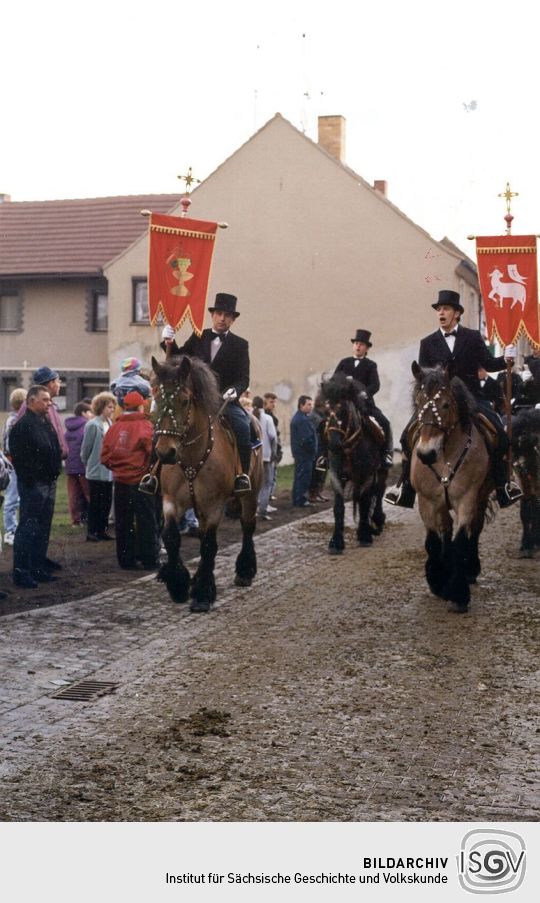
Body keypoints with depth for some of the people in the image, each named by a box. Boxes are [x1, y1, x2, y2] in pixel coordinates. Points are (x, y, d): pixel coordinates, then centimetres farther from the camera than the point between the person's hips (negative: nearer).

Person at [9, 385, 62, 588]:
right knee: (28, 528, -6)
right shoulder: (22, 426, -12)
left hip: (48, 483, 9)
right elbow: (19, 458, -18)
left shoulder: (46, 423, 16)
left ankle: (37, 568, 21)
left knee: (43, 528, 13)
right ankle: (21, 572, -2)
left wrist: (55, 473, 16)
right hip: (33, 485, -9)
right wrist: (29, 480, -20)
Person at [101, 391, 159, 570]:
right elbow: (153, 451, -20)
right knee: (146, 521, 5)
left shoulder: (114, 427, 2)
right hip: (140, 480, -4)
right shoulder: (145, 425, -10)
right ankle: (148, 559, 7)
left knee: (123, 522, 12)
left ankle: (125, 559, 17)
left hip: (120, 481, 4)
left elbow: (105, 456, 2)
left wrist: (116, 468, 13)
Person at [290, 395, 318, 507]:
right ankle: (300, 501, -1)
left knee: (299, 477, 16)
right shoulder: (303, 419, -19)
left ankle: (297, 500, 22)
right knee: (303, 477, -5)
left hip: (298, 452, 11)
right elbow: (306, 439, -24)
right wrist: (313, 451, -12)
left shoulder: (296, 417, 15)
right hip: (304, 453, -11)